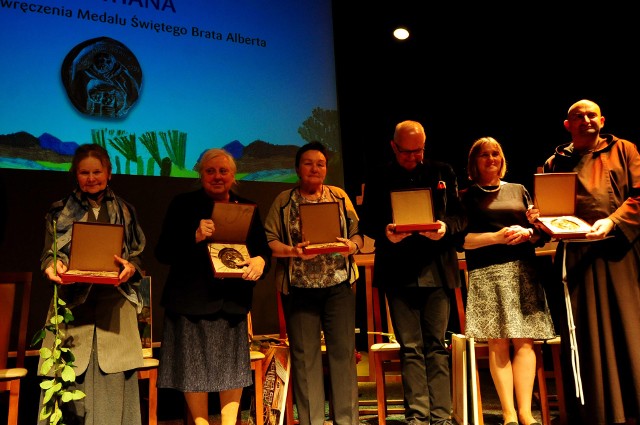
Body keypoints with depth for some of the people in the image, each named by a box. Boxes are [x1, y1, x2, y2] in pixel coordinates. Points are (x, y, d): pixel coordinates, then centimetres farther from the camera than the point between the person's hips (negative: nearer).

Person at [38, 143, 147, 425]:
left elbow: (137, 255, 10)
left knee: (113, 380, -1)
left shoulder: (125, 211, 12)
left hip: (115, 303, 1)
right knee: (70, 382, -3)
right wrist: (53, 266, -18)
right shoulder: (60, 211, 10)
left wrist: (131, 267, -12)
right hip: (74, 300, 0)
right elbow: (48, 254, 5)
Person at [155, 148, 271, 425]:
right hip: (191, 300, -2)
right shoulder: (183, 204, 0)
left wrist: (260, 262, -15)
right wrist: (194, 237, -22)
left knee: (233, 365, 9)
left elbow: (263, 250, 8)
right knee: (194, 367, 5)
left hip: (232, 301, 3)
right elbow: (163, 252, -6)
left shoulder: (247, 208, 8)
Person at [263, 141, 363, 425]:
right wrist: (293, 251, -17)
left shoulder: (340, 197, 10)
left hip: (339, 284, 1)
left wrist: (351, 245, -13)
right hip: (299, 286, -1)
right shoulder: (283, 201, 6)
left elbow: (357, 232, 8)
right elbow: (269, 241, 0)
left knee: (343, 350, 1)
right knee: (305, 354, 2)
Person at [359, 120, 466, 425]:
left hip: (437, 270, 1)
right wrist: (385, 232, -14)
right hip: (398, 271, -1)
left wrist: (446, 227, -12)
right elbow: (367, 222, 6)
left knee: (436, 345, 5)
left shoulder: (443, 173, 12)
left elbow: (459, 215, 10)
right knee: (410, 348, 3)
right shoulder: (378, 179, 9)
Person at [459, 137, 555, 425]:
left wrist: (528, 233, -7)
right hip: (487, 273, -2)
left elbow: (539, 233, 15)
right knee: (498, 343, -5)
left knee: (524, 341, -3)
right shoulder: (467, 196, 10)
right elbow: (462, 239, -1)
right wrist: (497, 237, -13)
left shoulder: (519, 191, 19)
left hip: (523, 270, 3)